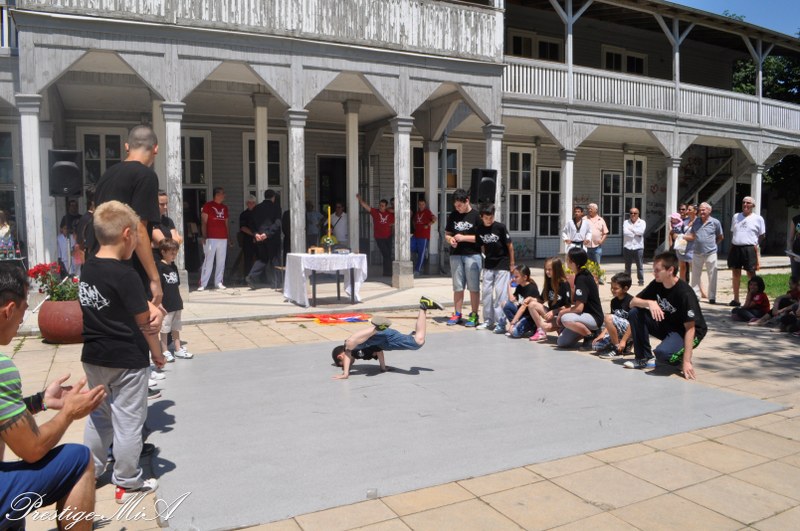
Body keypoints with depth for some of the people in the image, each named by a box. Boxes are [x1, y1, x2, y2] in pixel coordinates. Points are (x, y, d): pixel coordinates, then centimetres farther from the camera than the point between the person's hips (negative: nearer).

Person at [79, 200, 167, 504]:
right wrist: (157, 353, -2)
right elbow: (143, 322, -14)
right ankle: (127, 482, 19)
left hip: (93, 357, 7)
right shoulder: (124, 274, -20)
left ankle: (90, 472, 36)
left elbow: (95, 313, 7)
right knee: (128, 422, 6)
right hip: (127, 360, -7)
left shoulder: (88, 268, 1)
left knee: (98, 415, 23)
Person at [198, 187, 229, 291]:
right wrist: (204, 236, -10)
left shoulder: (225, 207, 16)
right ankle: (203, 284, -5)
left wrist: (228, 237, 14)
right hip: (211, 238, -5)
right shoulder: (208, 206, 1)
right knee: (208, 261, -8)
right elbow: (203, 222, -2)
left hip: (223, 238, 5)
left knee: (221, 261, 5)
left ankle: (218, 282, 13)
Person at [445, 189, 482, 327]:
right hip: (455, 255, 4)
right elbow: (447, 234, 16)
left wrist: (464, 238, -15)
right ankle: (457, 314, 16)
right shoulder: (453, 216, 10)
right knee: (457, 287, 9)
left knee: (473, 287, -1)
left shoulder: (476, 215, -4)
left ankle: (474, 315, 6)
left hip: (472, 255, -4)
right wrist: (450, 239, -6)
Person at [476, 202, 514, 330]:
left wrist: (512, 263, -5)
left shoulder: (500, 227, -13)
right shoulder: (480, 229, -2)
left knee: (500, 292, -6)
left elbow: (510, 245, -7)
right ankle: (488, 320, 16)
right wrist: (485, 258, 8)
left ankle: (500, 321, 0)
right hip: (488, 265, 5)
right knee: (486, 291, 5)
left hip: (502, 264, -5)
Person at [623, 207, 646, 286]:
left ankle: (641, 281, 7)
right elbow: (625, 232, -9)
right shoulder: (626, 222, 9)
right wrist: (636, 233, -10)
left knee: (640, 265, -1)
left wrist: (631, 228, -5)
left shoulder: (642, 222, 6)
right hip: (627, 247, 2)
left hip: (638, 247, -2)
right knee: (627, 266, 7)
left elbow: (641, 231, -13)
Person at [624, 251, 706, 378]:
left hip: (684, 332, -7)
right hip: (666, 326, 7)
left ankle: (681, 358, 1)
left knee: (662, 353, -36)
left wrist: (686, 361, -32)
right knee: (634, 314, -14)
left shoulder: (685, 293, -26)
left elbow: (690, 328, -27)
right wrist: (650, 303, -28)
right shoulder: (656, 284, -6)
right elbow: (633, 302, -4)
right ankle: (644, 358, -4)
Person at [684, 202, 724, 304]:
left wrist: (712, 244, 6)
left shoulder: (715, 222, 0)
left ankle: (712, 297, 10)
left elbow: (720, 237, 10)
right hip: (697, 253, 3)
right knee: (695, 275, 6)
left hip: (710, 253, -2)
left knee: (712, 276, 2)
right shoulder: (696, 221, 7)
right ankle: (695, 295, 15)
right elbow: (692, 236, 11)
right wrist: (682, 237, -5)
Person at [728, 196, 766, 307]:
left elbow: (762, 235, 7)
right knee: (736, 274, 8)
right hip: (735, 248, 4)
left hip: (749, 249, -4)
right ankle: (736, 299, 17)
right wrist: (732, 244, 9)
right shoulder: (736, 216, 13)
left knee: (751, 275, -2)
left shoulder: (758, 218, 2)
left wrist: (756, 245, -1)